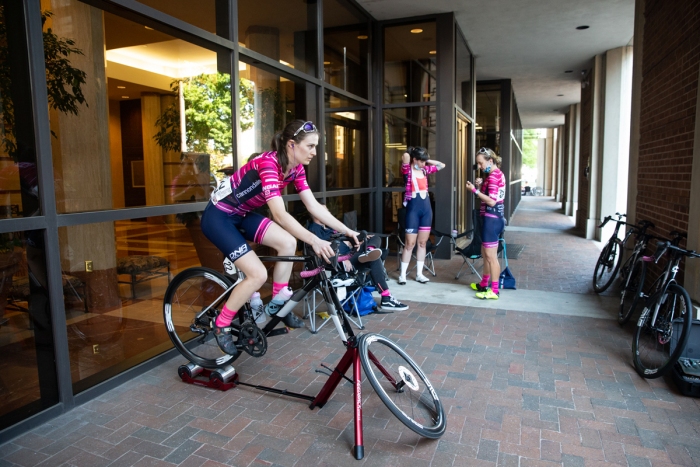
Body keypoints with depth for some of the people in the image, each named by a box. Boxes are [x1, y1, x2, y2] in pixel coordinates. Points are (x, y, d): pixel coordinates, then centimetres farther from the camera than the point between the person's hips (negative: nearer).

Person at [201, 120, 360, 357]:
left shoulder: (296, 168, -4)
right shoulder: (268, 163, -29)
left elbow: (314, 207, -4)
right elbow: (279, 214, -38)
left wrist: (347, 231, -9)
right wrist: (315, 241, -45)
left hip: (241, 214, 8)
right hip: (218, 216, -8)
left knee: (288, 242, -11)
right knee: (258, 275, -16)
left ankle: (277, 304, 7)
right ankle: (221, 326, 5)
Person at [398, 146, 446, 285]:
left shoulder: (425, 169, 10)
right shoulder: (407, 170, -7)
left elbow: (442, 165, 19)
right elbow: (405, 156, -26)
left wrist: (428, 161, 9)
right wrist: (408, 154, -4)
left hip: (426, 207, 6)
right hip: (413, 207, -6)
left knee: (422, 242, 9)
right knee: (410, 243, -3)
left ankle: (419, 273, 17)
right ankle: (402, 274, 7)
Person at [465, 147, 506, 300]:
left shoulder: (493, 175, -16)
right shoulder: (496, 174, 16)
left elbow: (492, 201, -21)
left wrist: (475, 190, -19)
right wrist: (481, 185, 4)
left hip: (491, 218, -11)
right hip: (492, 217, 11)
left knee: (491, 255, -5)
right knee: (485, 253, 18)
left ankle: (494, 291, 2)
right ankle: (484, 284, 30)